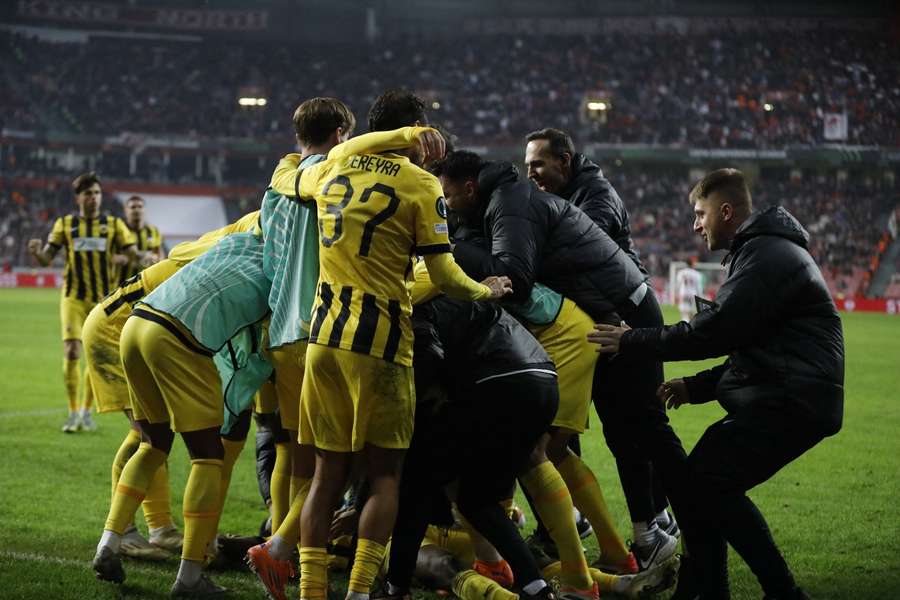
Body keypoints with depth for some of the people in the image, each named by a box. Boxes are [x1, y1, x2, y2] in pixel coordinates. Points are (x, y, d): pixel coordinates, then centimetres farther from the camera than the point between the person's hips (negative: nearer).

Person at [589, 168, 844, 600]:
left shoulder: (768, 257, -12)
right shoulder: (761, 252, 23)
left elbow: (714, 330, -19)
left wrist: (632, 342, -12)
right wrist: (697, 387, 16)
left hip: (791, 402, -11)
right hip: (778, 398, 11)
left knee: (707, 483, -14)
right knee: (695, 481, 9)